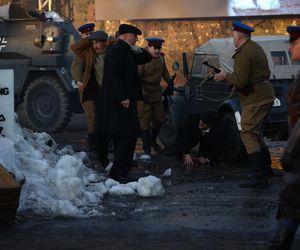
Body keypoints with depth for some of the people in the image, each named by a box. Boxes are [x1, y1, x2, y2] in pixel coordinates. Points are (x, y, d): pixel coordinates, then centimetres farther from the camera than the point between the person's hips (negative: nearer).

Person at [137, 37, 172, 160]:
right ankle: (146, 150, -10)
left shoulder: (160, 58, 7)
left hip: (156, 93, 7)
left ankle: (153, 140, 39)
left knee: (159, 119, 12)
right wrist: (141, 93, -27)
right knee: (145, 120, -10)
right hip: (143, 94, -7)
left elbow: (164, 72, 23)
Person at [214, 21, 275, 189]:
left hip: (255, 99, -10)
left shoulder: (243, 53, -18)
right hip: (266, 96, 10)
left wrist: (226, 76, -3)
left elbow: (240, 81, -23)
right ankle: (266, 168, 31)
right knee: (256, 134, 22)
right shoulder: (256, 48, 15)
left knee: (249, 135, -11)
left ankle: (259, 177, -18)